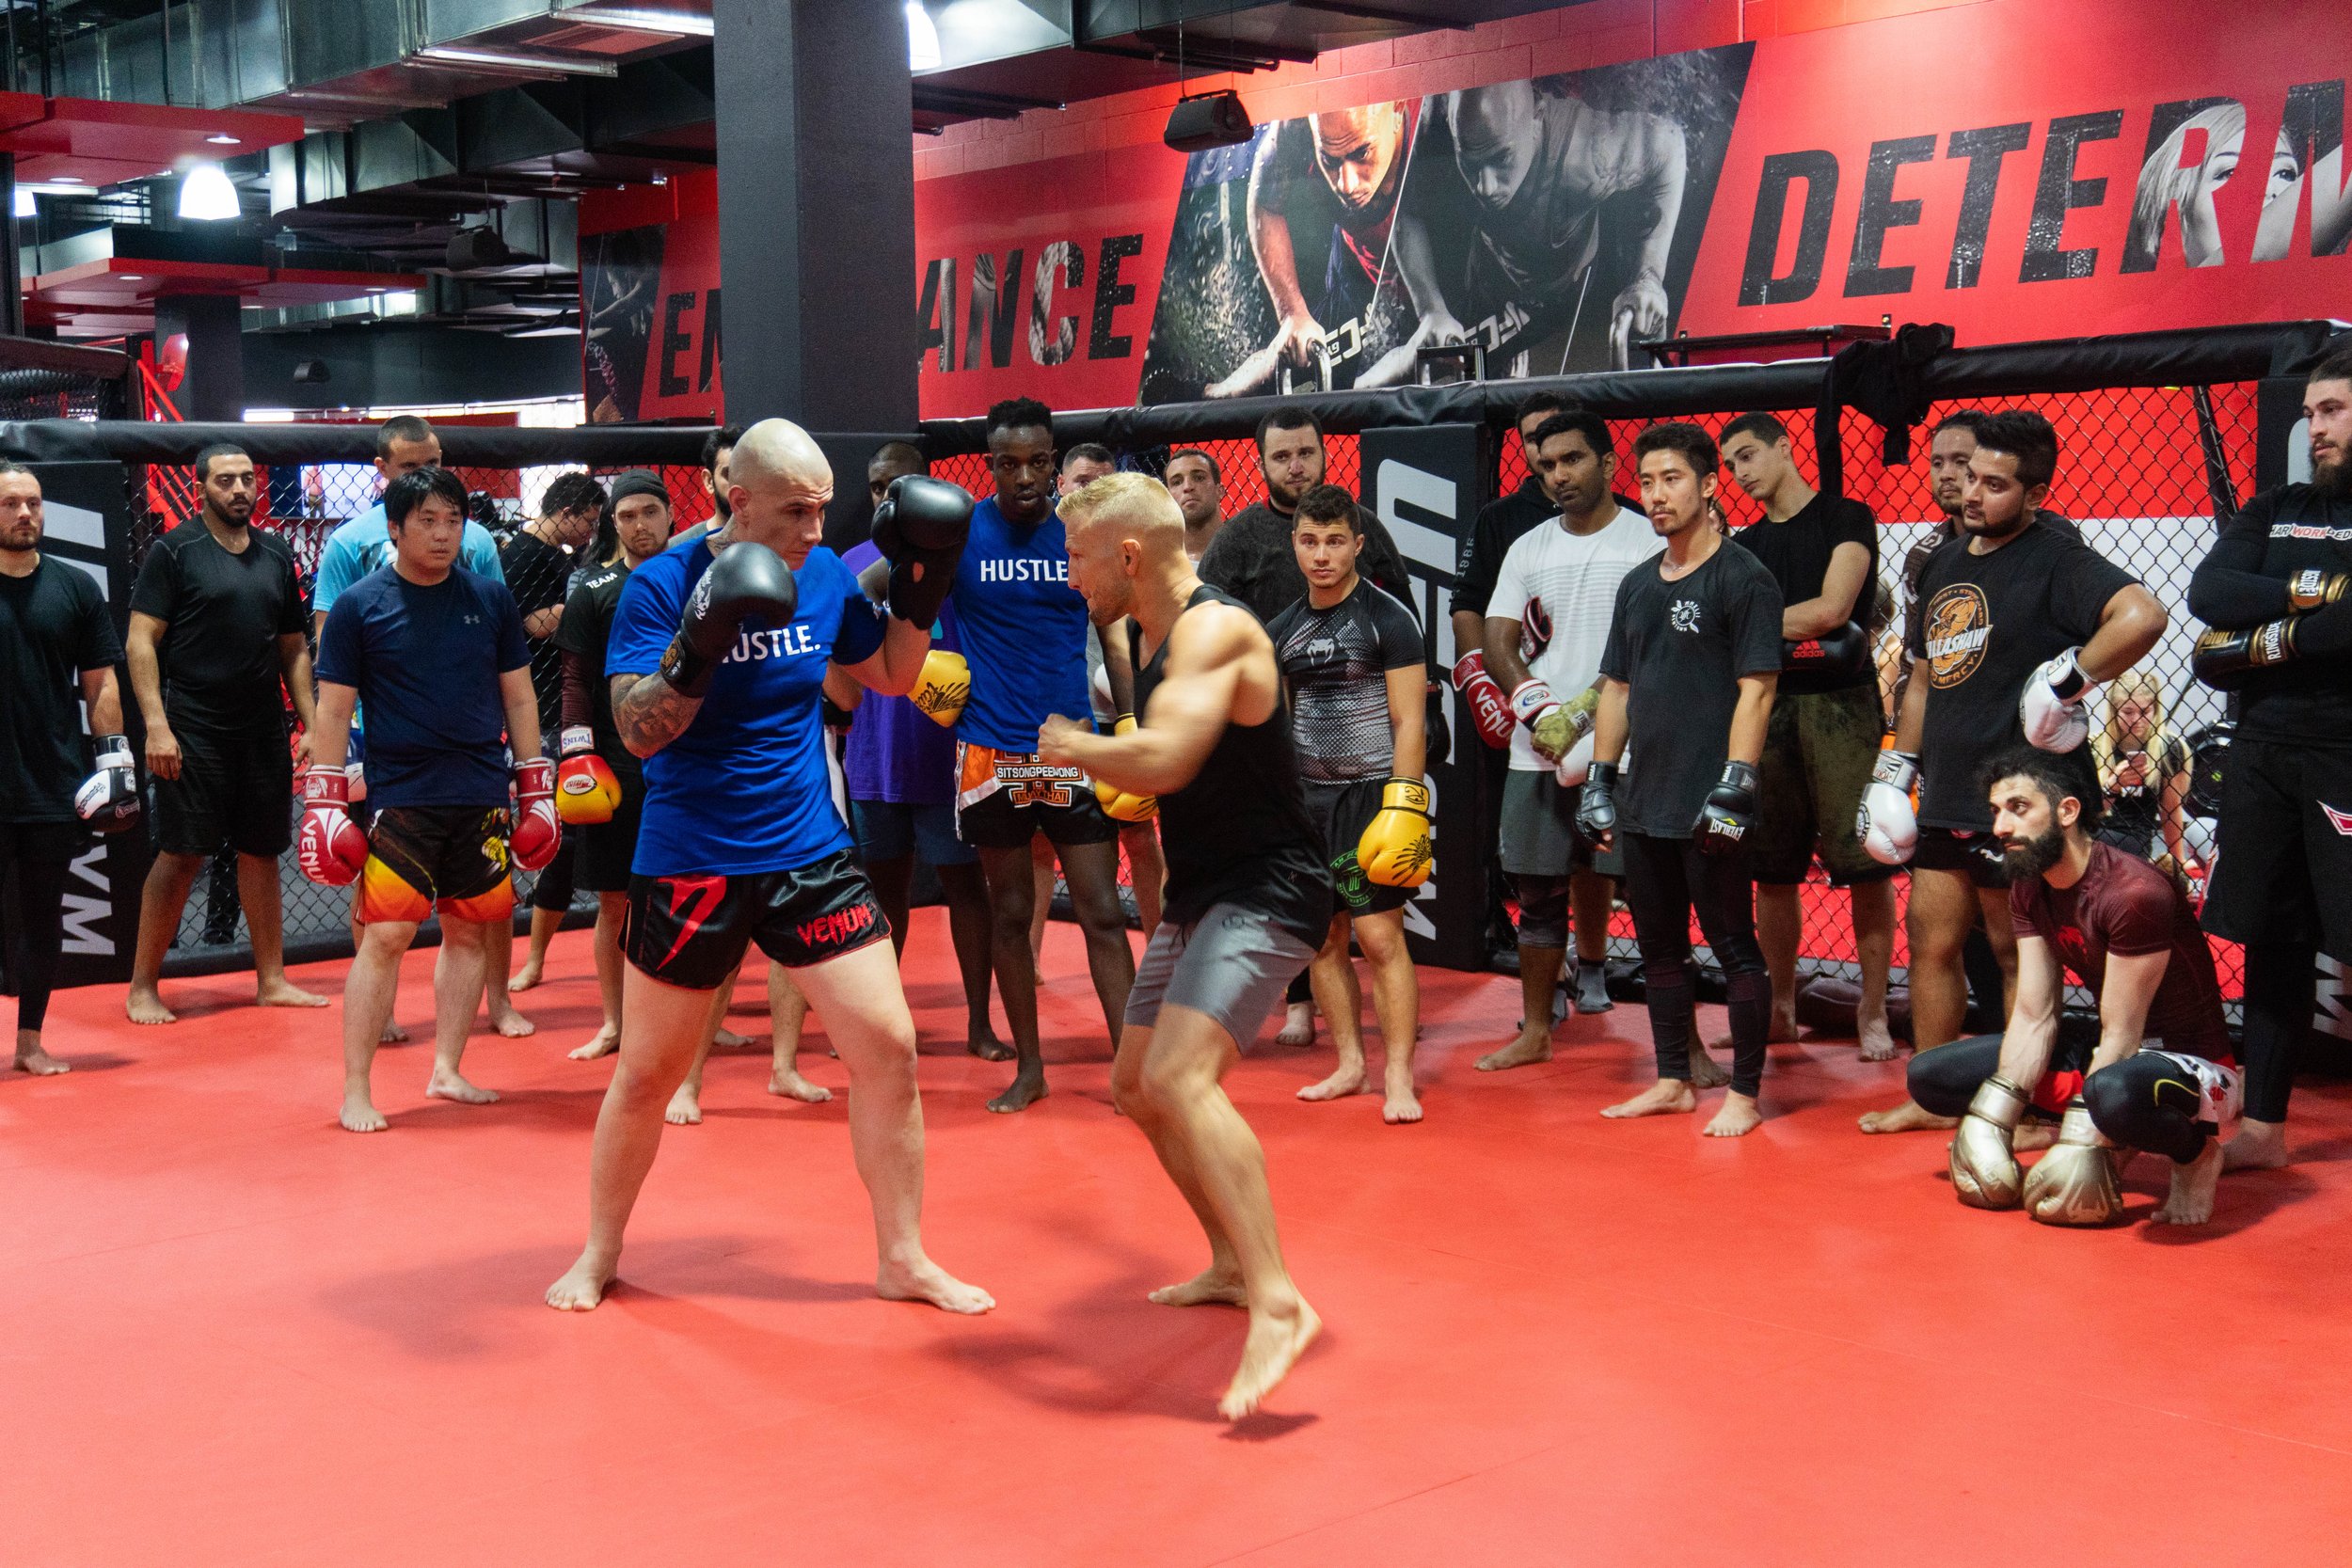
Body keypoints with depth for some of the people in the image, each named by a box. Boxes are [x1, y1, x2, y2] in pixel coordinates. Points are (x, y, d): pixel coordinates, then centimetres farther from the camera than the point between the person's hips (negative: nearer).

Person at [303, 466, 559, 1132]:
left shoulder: (490, 598, 7)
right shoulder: (358, 606, -1)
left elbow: (519, 696, 12)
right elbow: (333, 709, 1)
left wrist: (536, 790, 9)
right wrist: (323, 802, -4)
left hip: (483, 797, 4)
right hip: (400, 797, -4)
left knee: (470, 930, 9)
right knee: (386, 935, -8)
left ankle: (447, 1070, 22)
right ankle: (355, 1090, 0)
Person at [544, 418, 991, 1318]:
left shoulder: (825, 575, -1)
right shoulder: (661, 586, -13)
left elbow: (892, 676, 13)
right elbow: (639, 731, -19)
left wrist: (922, 591, -3)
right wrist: (698, 647, -35)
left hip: (810, 854, 4)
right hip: (689, 864, -3)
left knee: (889, 1048, -2)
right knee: (647, 1075, 10)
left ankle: (902, 1258, 14)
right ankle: (599, 1254, 33)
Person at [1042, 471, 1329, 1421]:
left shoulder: (1214, 630, -18)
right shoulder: (1147, 634, 12)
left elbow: (1164, 761, -32)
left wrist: (1071, 745, -15)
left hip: (1265, 895, -11)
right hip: (1200, 896, 11)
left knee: (1180, 1075, -28)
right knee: (1137, 1086, 18)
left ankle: (1277, 1305, -30)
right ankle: (1232, 1262, 33)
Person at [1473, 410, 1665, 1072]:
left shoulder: (1652, 540, 0)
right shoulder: (1527, 549, 13)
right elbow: (1496, 644, 8)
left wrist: (1597, 701, -17)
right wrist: (1543, 715, -8)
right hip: (1539, 752, 4)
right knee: (1538, 889, 10)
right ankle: (1535, 1031, 22)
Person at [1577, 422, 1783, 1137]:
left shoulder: (1742, 578, -8)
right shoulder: (1638, 584, 15)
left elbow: (1756, 688, -13)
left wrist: (1734, 786, -19)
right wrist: (1600, 777, 15)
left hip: (1709, 808, -8)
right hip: (1645, 804, 8)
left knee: (1733, 945, 0)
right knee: (1658, 945, 14)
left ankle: (1744, 1092, 8)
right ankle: (1672, 1082, 25)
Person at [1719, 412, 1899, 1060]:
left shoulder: (1845, 518, 3)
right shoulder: (1743, 546, 19)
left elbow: (1833, 609, -9)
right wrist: (1791, 636, -4)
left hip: (1840, 703, -5)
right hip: (1768, 707, 5)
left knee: (1866, 862, -8)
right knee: (1771, 871, 4)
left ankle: (1873, 1011, -1)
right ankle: (1779, 1009, 14)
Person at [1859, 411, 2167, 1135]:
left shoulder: (2056, 561, -10)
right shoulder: (1943, 564, 16)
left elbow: (2143, 615, -28)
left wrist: (2064, 681, -22)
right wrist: (1892, 771, 20)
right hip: (1947, 799, 8)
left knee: (2019, 953, 2)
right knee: (1931, 942, 11)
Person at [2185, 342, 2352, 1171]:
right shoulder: (2275, 510, 17)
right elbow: (2207, 592, 1)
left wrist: (2260, 645, -8)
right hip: (2264, 752, 5)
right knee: (2273, 941, 10)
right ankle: (2264, 1126, 17)